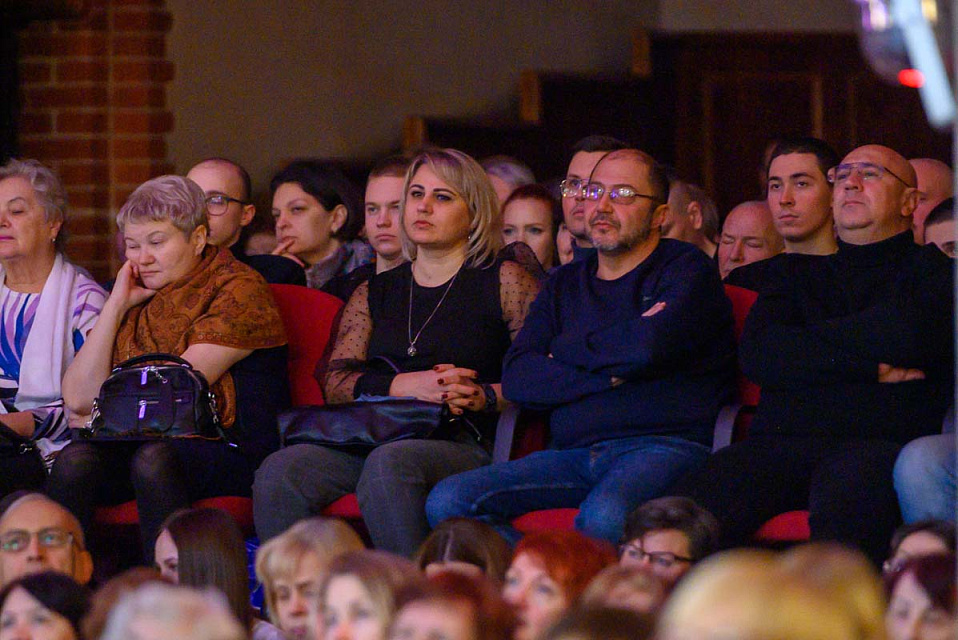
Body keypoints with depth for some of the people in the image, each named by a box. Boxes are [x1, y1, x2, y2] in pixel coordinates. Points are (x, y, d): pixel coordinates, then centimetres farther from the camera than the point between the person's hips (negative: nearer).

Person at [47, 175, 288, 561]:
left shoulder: (238, 290, -1)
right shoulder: (135, 300, 18)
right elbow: (79, 398, 8)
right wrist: (116, 306, 6)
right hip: (140, 442, 5)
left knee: (153, 459, -36)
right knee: (76, 459, -25)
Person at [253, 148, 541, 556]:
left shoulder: (503, 282, 12)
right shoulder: (373, 294, 25)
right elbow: (335, 384, 11)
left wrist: (482, 396, -15)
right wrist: (404, 386, -6)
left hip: (464, 442, -4)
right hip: (371, 437, 4)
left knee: (388, 464, -39)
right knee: (278, 473, -26)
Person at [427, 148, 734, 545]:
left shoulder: (686, 270, 7)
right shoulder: (564, 285, 23)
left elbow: (647, 347, -14)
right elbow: (517, 378, 7)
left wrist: (567, 350, 4)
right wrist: (611, 374, -6)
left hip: (663, 446, -6)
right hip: (574, 455, 6)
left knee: (605, 516, -41)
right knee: (448, 501, -16)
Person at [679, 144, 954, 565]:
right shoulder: (795, 277, 28)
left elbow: (909, 336, -5)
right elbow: (756, 354, 9)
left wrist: (806, 341, 10)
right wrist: (866, 366, 0)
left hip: (877, 439, -3)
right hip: (780, 441, 3)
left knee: (845, 513, -41)